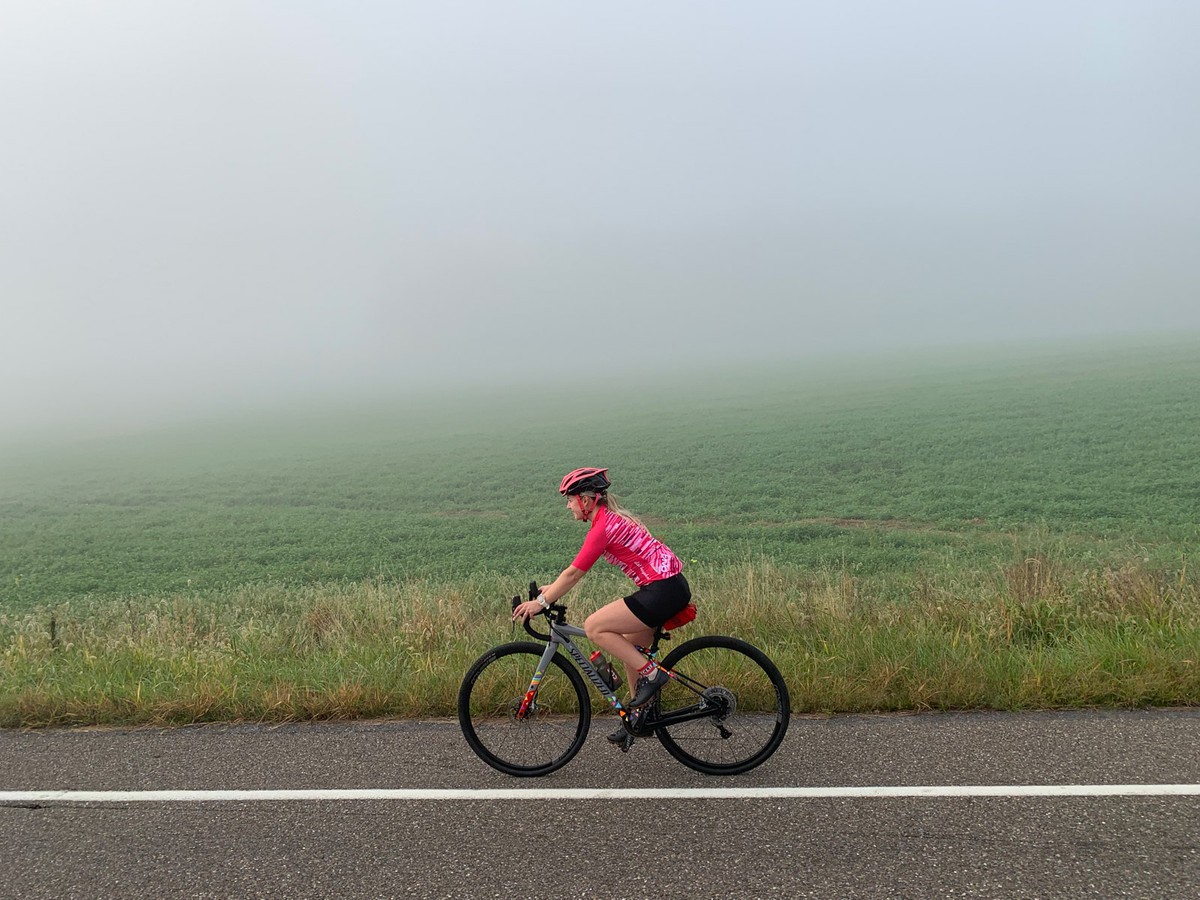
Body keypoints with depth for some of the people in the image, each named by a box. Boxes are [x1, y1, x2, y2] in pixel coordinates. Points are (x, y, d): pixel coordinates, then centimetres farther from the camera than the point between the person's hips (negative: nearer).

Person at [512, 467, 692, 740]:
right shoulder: (611, 517, 15)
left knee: (594, 627, -11)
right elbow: (578, 569, 23)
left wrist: (541, 602, -4)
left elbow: (573, 573, -12)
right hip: (671, 585, 10)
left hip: (663, 590, -10)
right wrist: (553, 588, 21)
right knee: (629, 650, 17)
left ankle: (651, 674, -5)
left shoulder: (604, 526, -14)